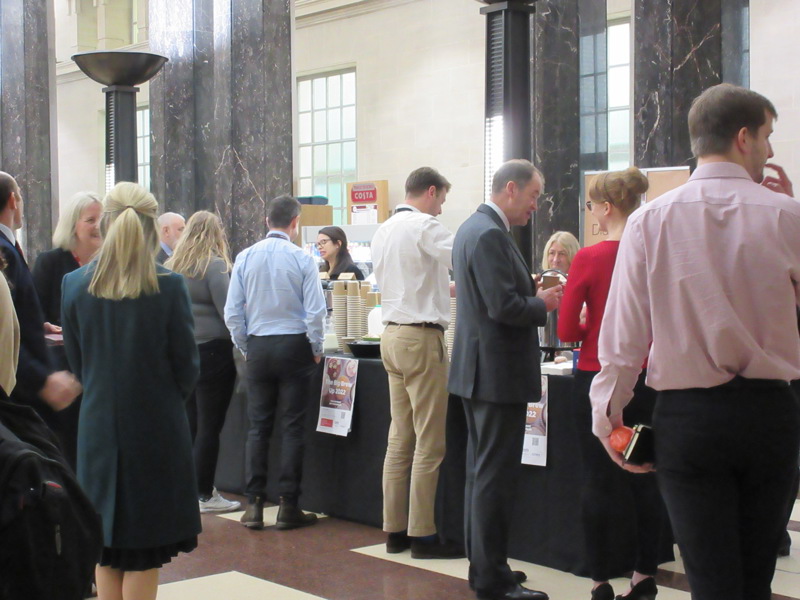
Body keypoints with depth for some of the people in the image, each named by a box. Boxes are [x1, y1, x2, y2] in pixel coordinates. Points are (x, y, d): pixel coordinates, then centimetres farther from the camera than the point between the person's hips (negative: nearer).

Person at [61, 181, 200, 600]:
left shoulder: (75, 285, -6)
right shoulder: (168, 287, -14)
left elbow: (77, 362, 4)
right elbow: (186, 366, -6)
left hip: (98, 428, 3)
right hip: (157, 429, -3)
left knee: (105, 553, 16)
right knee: (146, 557, 8)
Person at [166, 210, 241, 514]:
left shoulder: (171, 265, 9)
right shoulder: (214, 265, -10)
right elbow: (228, 311, -14)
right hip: (212, 350, -7)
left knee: (191, 423, 14)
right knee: (210, 426, 0)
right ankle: (204, 494, 4)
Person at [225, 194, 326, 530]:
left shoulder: (245, 258, 1)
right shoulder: (302, 260, -8)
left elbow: (232, 313, 1)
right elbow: (315, 313, -11)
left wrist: (245, 349, 13)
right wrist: (316, 350, 3)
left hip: (258, 348, 3)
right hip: (293, 346, -3)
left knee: (258, 426, 8)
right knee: (293, 427, 3)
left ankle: (254, 505, 8)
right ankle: (289, 507, 5)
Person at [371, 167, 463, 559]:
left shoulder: (383, 231, 14)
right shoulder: (425, 227, -12)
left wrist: (443, 287, 26)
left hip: (393, 334, 9)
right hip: (421, 338, -9)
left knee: (400, 437, 12)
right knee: (430, 442, -3)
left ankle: (395, 530, 16)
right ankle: (422, 534, 1)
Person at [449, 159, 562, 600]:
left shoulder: (473, 228, 13)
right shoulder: (490, 235, -19)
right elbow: (504, 307, -25)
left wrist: (533, 295, 9)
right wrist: (544, 304, -8)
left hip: (477, 369, 11)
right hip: (499, 372, -11)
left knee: (482, 472, 16)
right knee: (495, 477, -4)